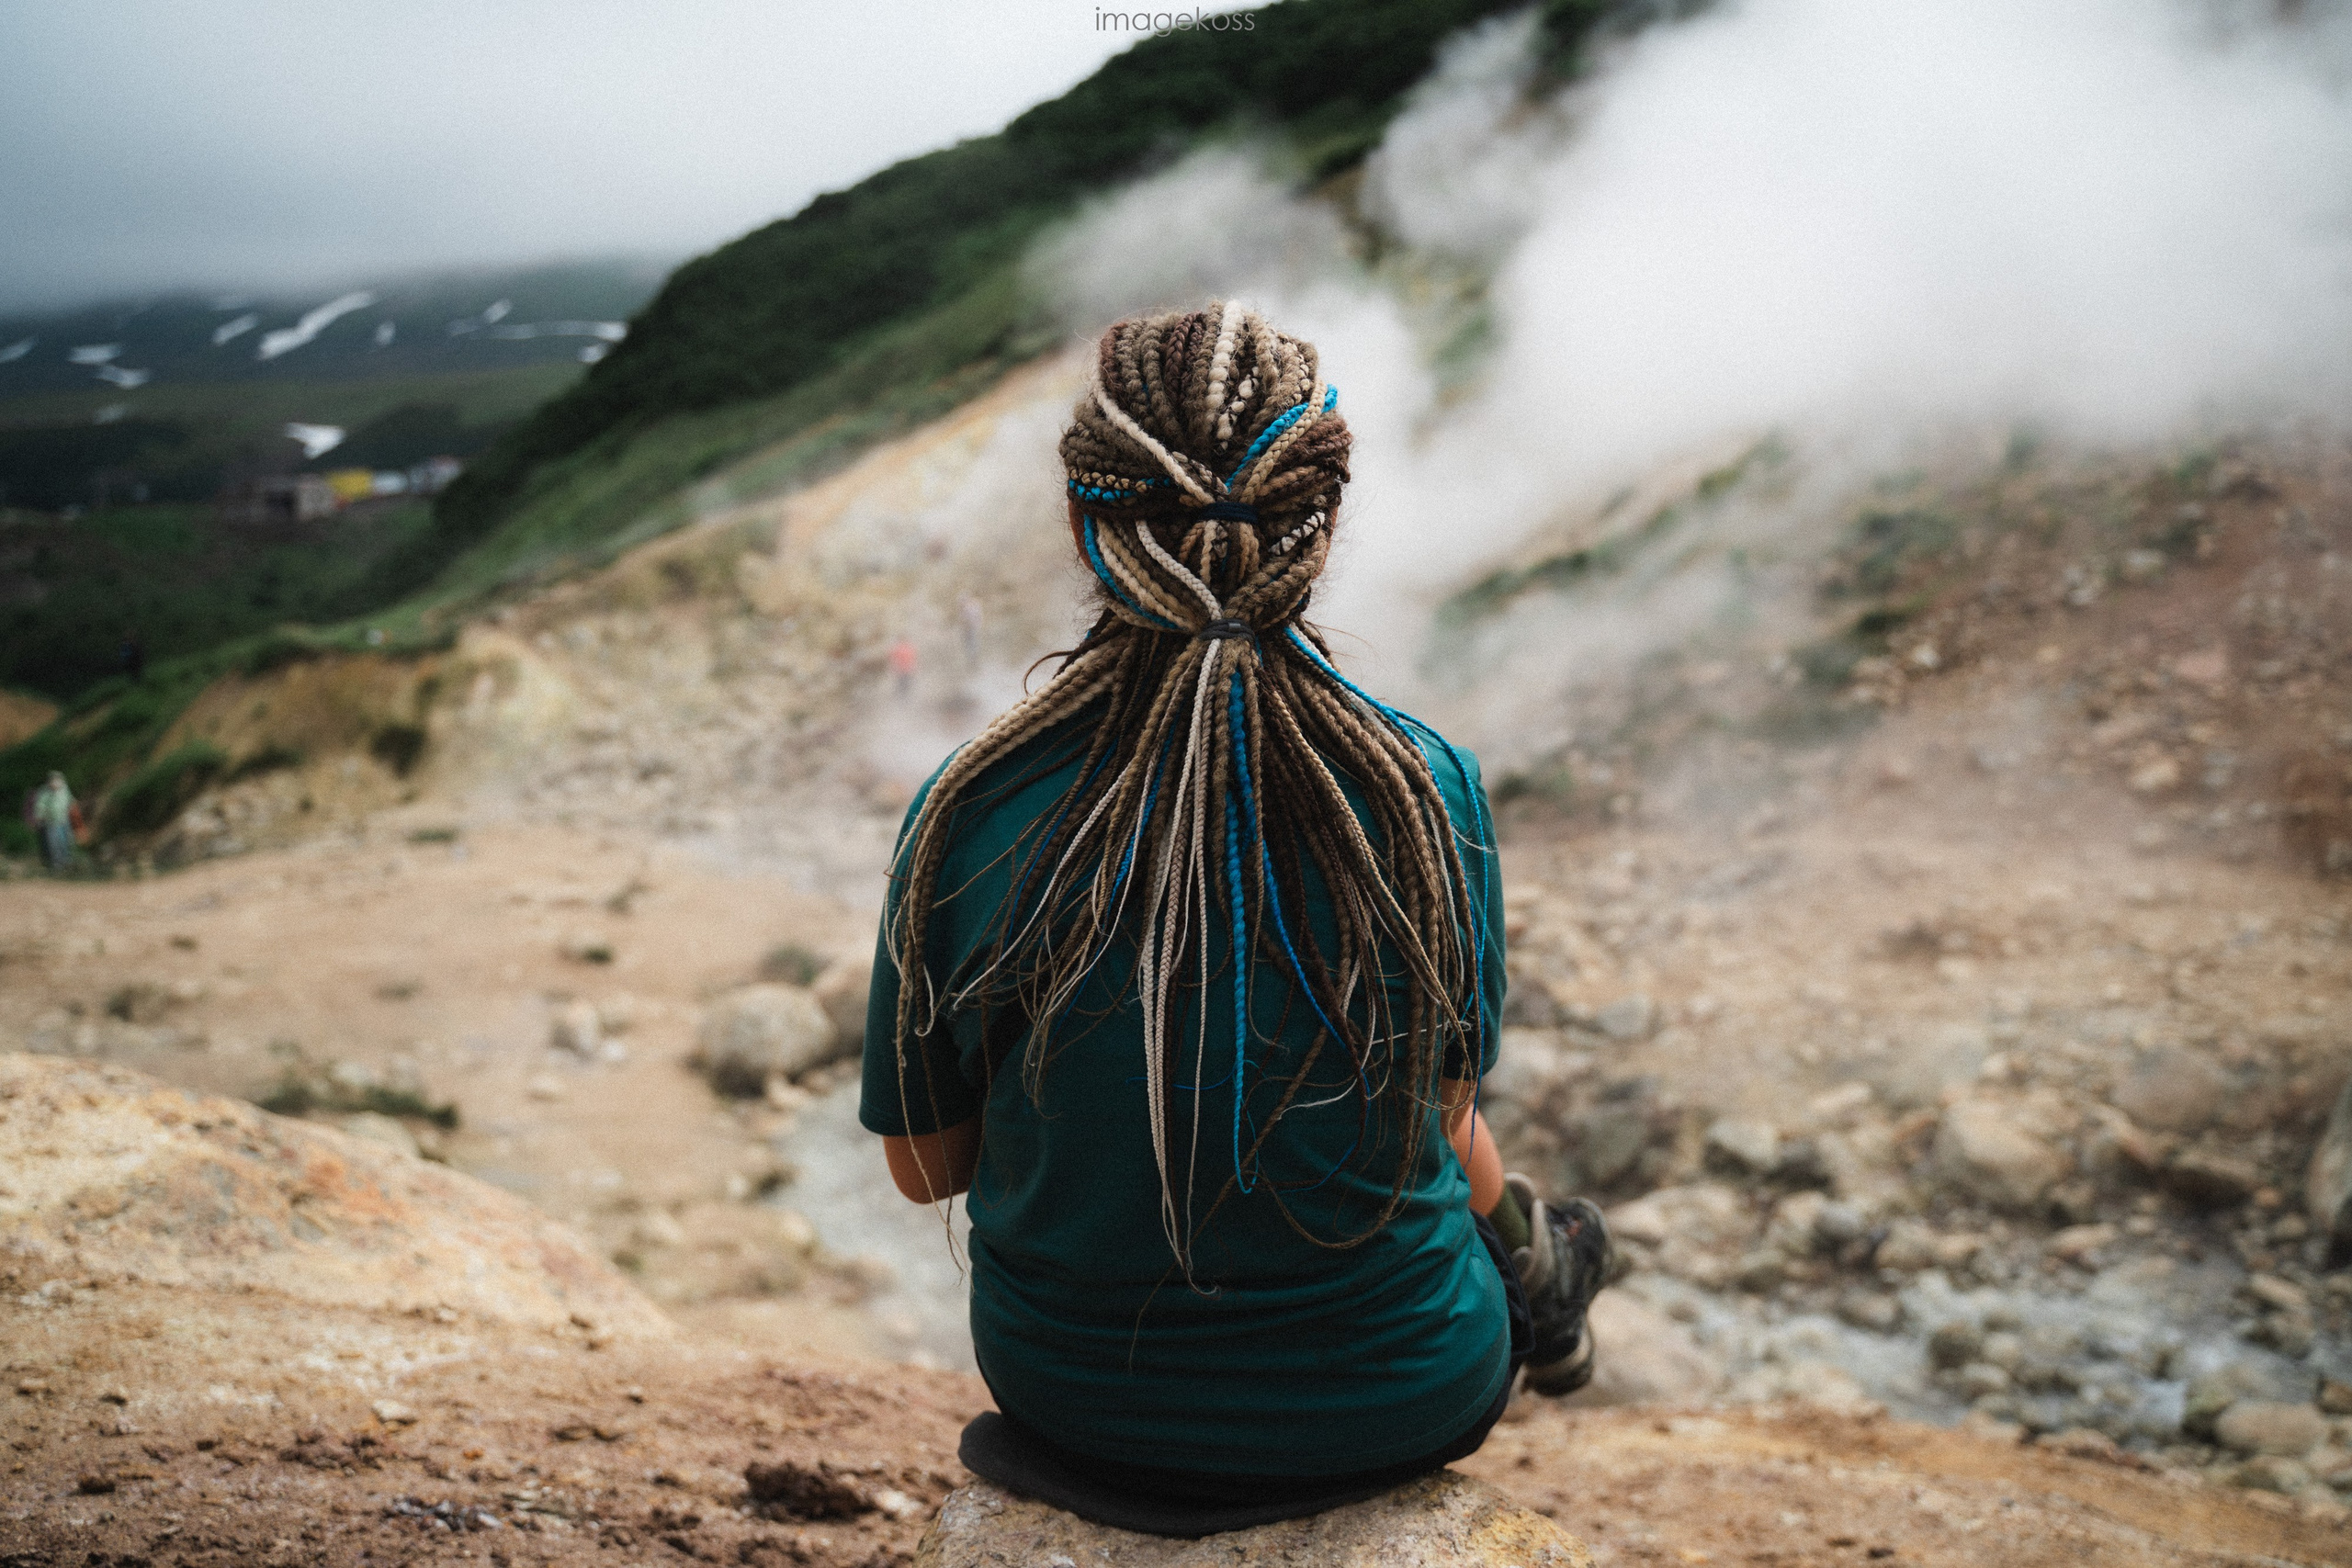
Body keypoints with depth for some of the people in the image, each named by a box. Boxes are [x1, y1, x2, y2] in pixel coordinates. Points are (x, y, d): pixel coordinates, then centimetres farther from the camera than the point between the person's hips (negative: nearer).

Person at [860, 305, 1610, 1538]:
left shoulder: (967, 818, -20)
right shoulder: (1425, 792, -21)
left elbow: (924, 1163, -6)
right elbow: (1445, 1090, -4)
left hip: (1070, 1393, 1)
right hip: (1393, 1404, -1)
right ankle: (1534, 1282, 61)